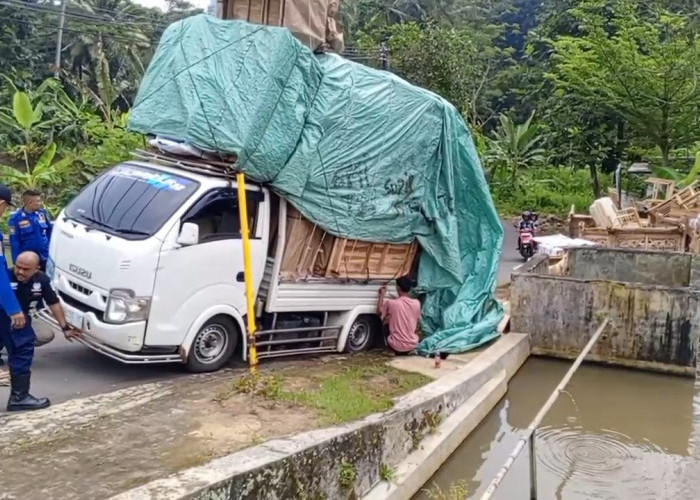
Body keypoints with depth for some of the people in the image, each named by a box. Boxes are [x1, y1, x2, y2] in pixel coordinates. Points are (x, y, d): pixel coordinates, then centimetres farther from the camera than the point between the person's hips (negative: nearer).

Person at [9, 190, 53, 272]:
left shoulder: (42, 213, -3)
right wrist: (17, 261, -10)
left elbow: (50, 232, 8)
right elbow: (14, 242, -10)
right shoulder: (16, 218, -13)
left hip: (44, 257, 3)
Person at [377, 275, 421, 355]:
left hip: (396, 346, -3)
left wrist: (382, 296, 17)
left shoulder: (391, 303, -11)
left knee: (386, 320, 22)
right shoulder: (416, 303, -3)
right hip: (413, 346, 3)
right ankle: (407, 351, 21)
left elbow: (379, 312, 10)